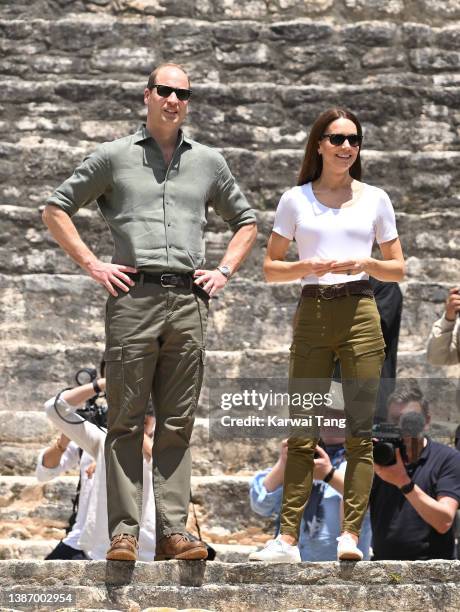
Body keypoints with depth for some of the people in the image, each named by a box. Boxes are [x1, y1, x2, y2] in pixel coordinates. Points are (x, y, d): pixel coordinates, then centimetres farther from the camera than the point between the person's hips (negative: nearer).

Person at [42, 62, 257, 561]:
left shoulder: (208, 162, 16)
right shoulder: (114, 157, 8)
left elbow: (245, 221, 28)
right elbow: (56, 208, 10)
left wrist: (224, 271, 13)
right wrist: (91, 264, 1)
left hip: (188, 300, 3)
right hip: (133, 298, -3)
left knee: (177, 424, 2)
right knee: (126, 421, -5)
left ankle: (173, 531, 2)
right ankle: (124, 532, -6)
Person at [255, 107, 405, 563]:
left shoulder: (375, 199, 10)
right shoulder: (296, 200, 9)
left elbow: (398, 269, 13)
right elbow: (270, 268, 9)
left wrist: (366, 264, -8)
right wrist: (308, 266, -10)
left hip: (360, 314, 0)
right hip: (312, 314, 0)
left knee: (360, 428, -5)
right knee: (302, 431, -2)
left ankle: (350, 533, -7)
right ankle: (287, 536, -4)